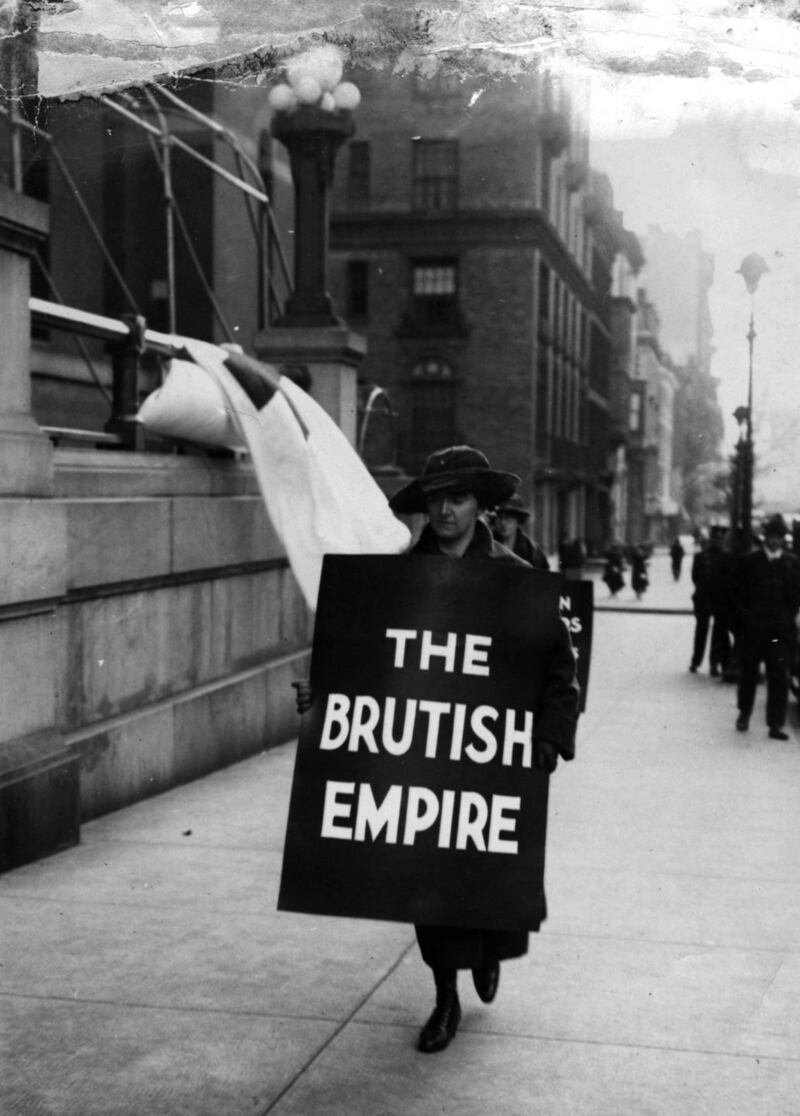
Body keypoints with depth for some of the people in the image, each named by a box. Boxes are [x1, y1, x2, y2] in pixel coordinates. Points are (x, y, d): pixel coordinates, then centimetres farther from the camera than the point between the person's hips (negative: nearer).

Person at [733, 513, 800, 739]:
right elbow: (740, 593, 3)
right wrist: (746, 616, -5)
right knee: (748, 672, 11)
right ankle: (744, 713, 31)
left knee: (779, 677, -3)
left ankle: (776, 724, -1)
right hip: (752, 627, 0)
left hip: (781, 629, 0)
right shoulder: (749, 561, 2)